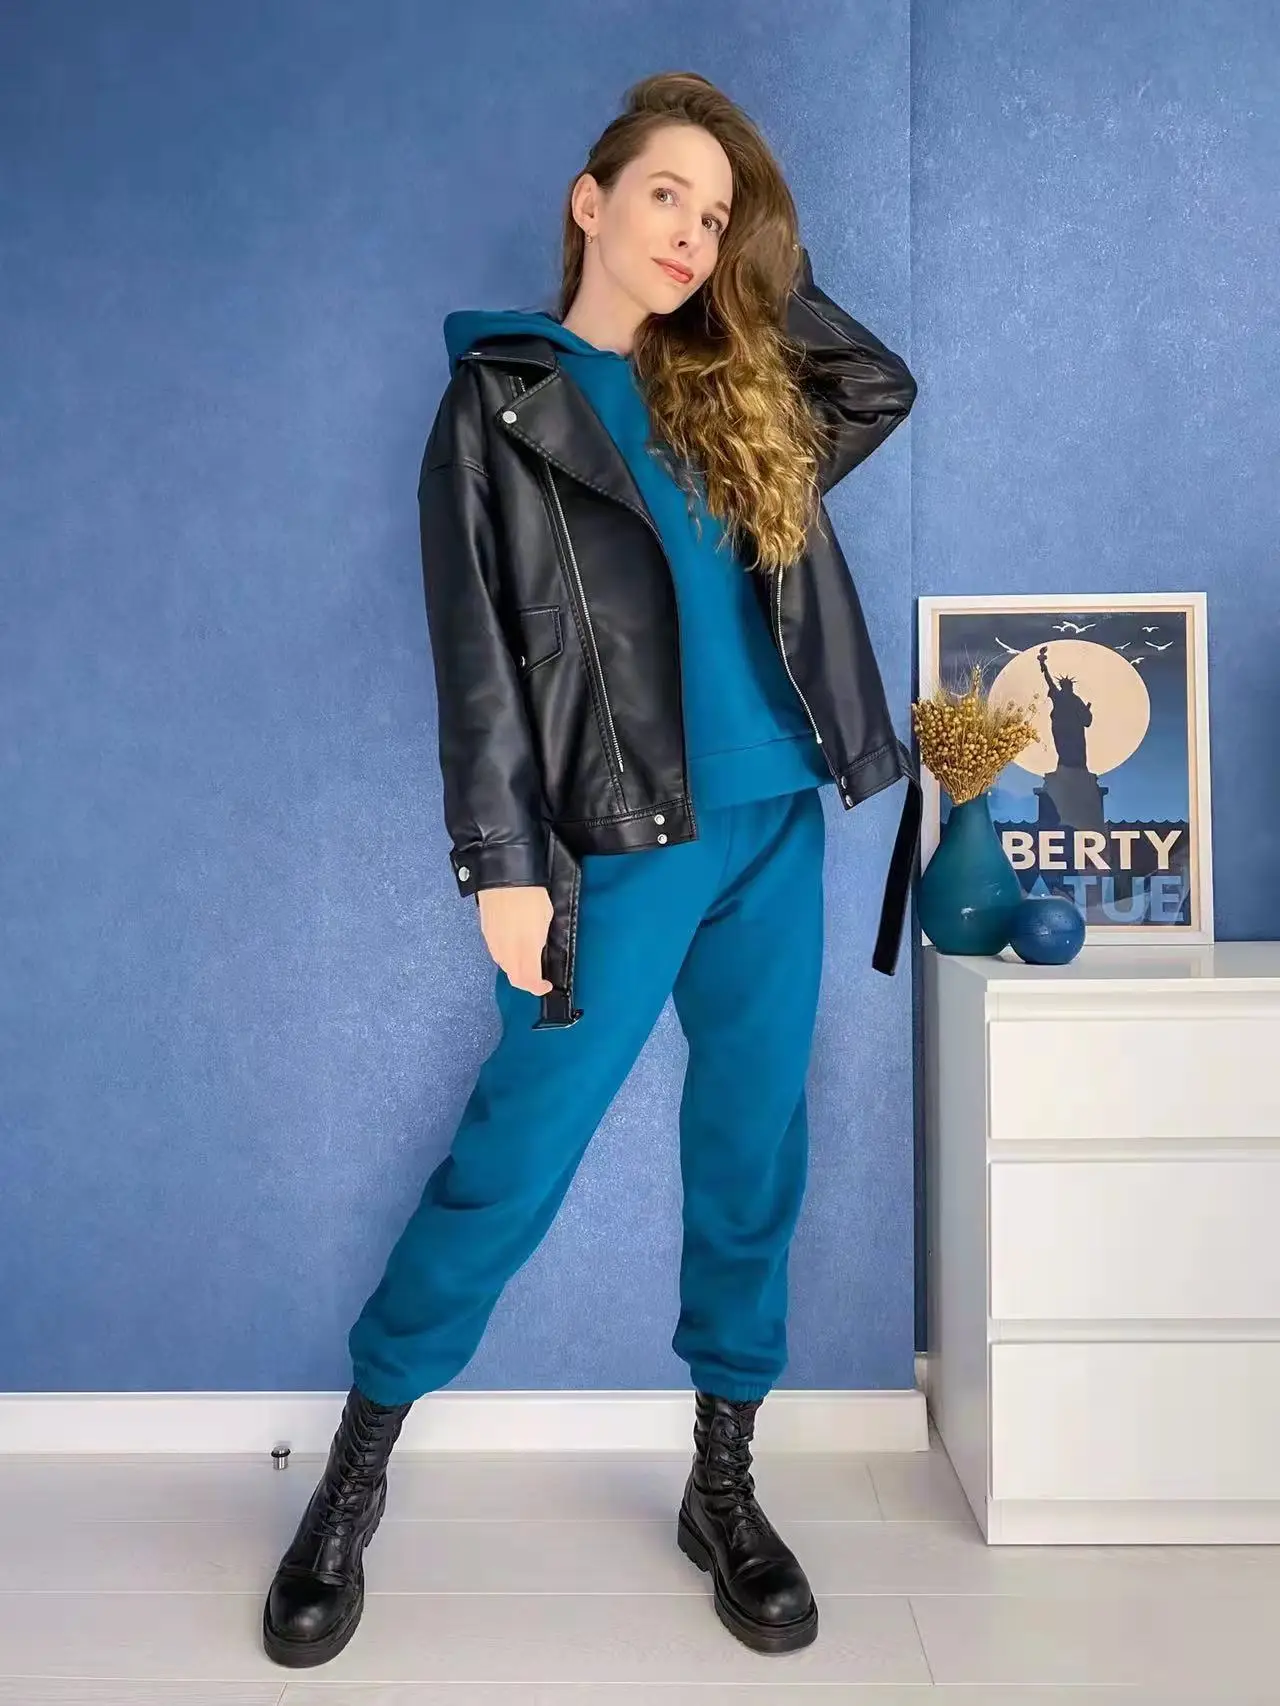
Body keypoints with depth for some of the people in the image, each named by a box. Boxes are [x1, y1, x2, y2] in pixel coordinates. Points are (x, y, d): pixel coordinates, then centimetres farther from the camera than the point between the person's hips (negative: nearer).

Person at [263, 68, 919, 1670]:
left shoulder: (743, 389, 15)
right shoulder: (498, 401, 1)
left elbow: (883, 382, 25)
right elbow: (479, 655, -6)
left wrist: (764, 276, 16)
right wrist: (504, 864, -13)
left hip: (777, 829, 5)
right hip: (622, 850, -5)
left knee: (753, 1160, 10)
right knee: (511, 1163, -1)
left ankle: (722, 1484, 27)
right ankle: (352, 1478, 19)